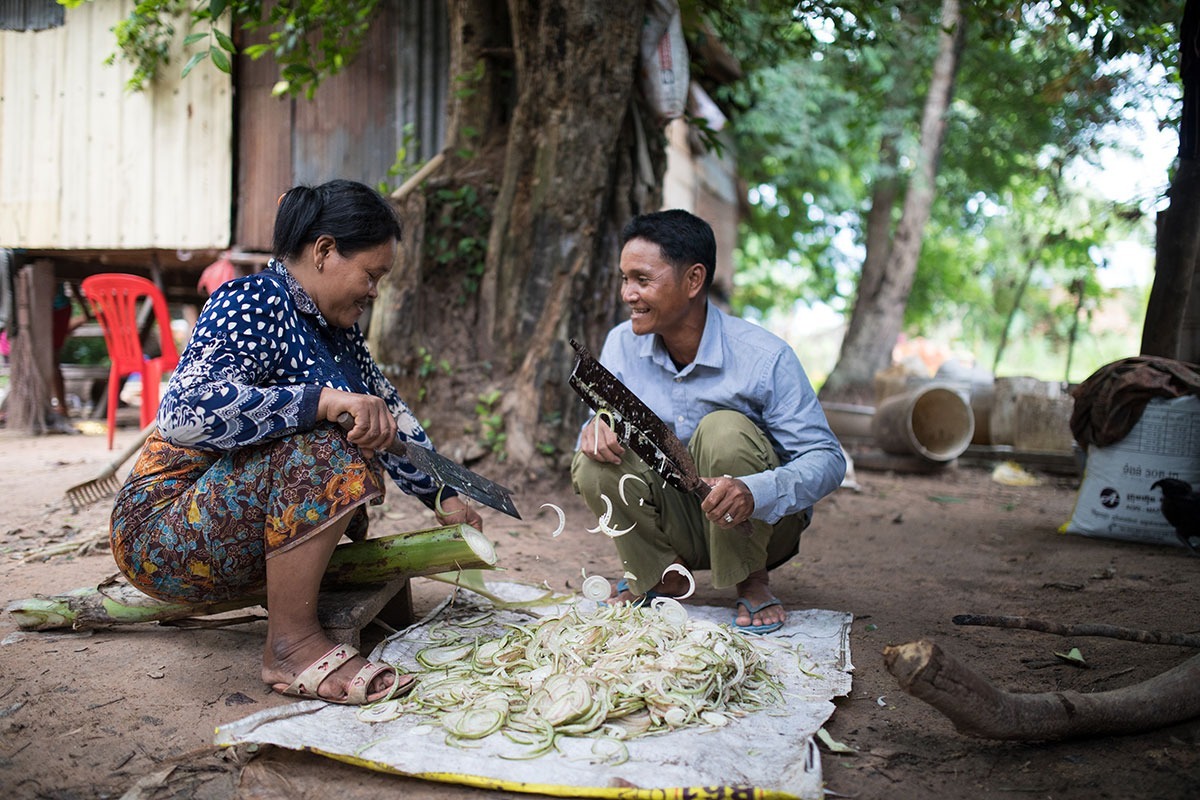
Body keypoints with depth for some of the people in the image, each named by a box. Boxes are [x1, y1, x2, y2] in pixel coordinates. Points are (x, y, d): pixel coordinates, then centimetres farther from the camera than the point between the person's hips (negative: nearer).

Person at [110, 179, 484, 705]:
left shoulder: (335, 328, 9)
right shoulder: (251, 305, -17)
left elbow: (388, 413, 19)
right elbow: (187, 413, -33)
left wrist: (442, 497, 16)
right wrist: (324, 401, -39)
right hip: (163, 531, -9)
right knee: (322, 449, -28)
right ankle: (292, 643, -22)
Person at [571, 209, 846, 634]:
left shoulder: (765, 357, -21)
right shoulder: (622, 344, -8)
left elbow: (828, 458, -22)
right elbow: (599, 424, -1)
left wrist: (756, 492, -42)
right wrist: (597, 428, -28)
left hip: (759, 522, -3)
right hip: (675, 523, 3)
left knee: (724, 430, -31)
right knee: (594, 462, -22)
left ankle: (752, 580, -9)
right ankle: (658, 572, 4)